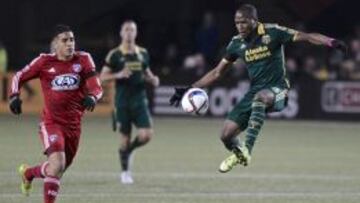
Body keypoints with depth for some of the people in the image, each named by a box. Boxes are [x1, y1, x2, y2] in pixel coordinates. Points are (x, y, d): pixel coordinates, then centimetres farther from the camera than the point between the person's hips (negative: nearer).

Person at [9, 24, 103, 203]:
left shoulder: (83, 60, 0)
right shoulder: (45, 62, -4)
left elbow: (96, 87, -6)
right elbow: (19, 77, 7)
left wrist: (92, 97, -28)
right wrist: (14, 96, -10)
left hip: (74, 125, 4)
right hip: (51, 122, -4)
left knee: (59, 169, 16)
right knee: (58, 163, -24)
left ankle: (28, 172, 47)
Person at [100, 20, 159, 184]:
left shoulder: (143, 53, 9)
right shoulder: (114, 55, -3)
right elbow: (102, 77, -2)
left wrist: (152, 79, 2)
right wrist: (118, 75, -19)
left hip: (139, 100, 3)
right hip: (122, 101, -3)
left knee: (146, 135, -12)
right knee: (125, 138, 1)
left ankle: (127, 150, 20)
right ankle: (125, 172, 19)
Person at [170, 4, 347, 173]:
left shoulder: (272, 33, -10)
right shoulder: (237, 43, 3)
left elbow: (306, 37, -17)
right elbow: (217, 72, 13)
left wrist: (331, 42, -34)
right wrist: (190, 89, 8)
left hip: (276, 91, -5)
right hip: (254, 92, 5)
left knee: (260, 97, -42)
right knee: (226, 136, -4)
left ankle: (247, 149, -42)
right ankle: (238, 154, 33)